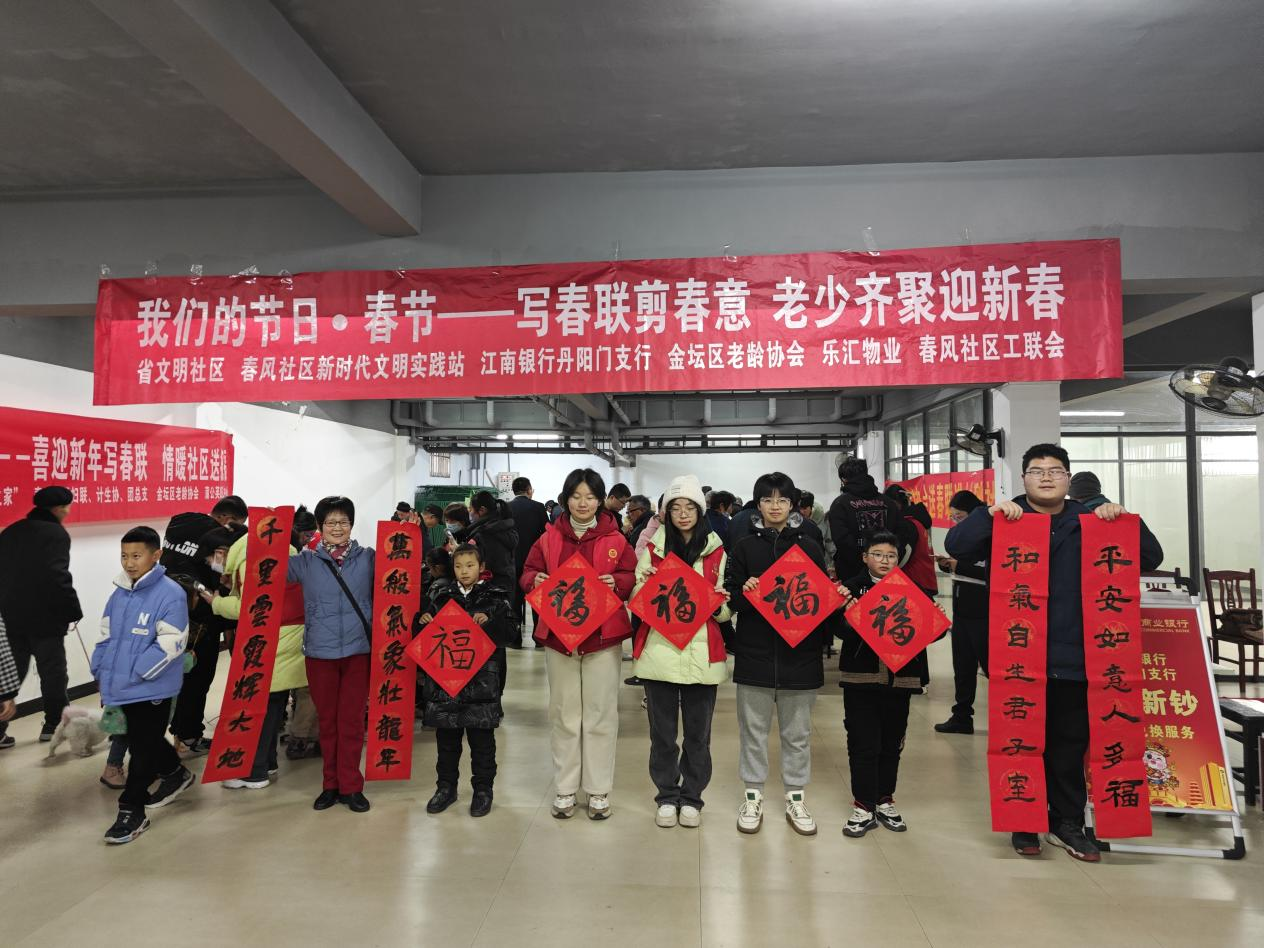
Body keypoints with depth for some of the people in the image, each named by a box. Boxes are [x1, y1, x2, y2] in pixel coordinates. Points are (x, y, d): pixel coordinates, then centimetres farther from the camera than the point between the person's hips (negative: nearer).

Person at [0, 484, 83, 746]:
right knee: (52, 672, 7)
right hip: (44, 618, -7)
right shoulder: (55, 534, -12)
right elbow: (58, 577, -20)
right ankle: (54, 724, 16)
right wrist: (73, 611, -11)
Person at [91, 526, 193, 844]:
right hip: (122, 686, 7)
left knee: (143, 748, 3)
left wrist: (136, 672, -19)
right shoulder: (119, 594, 7)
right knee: (146, 741, 21)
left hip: (151, 688, -7)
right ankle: (175, 773, 43)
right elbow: (106, 636, 17)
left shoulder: (171, 594, -16)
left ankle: (132, 810, 14)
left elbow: (170, 643, -19)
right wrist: (101, 671, 8)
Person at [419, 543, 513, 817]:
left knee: (481, 739, 7)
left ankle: (483, 789, 21)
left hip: (482, 679, -2)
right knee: (446, 737, 13)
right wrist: (424, 622, -8)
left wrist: (488, 620, -22)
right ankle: (446, 786, 29)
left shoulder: (495, 596, 0)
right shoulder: (439, 594, 8)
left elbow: (507, 633, -6)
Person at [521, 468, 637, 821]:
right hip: (558, 635, 2)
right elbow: (528, 573, 6)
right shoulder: (549, 537, 5)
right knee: (563, 715, 11)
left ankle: (599, 790, 19)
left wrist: (616, 582, -20)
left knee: (600, 715, 6)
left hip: (603, 636, -1)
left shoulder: (615, 539, 0)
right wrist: (535, 580, -15)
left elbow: (633, 578, 0)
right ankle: (564, 789, 23)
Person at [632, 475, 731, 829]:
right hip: (659, 651, 0)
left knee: (697, 732, 9)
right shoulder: (653, 548, 5)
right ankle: (667, 796, 27)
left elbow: (725, 611, 7)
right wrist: (644, 586, -14)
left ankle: (691, 797, 27)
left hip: (701, 653, 0)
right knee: (663, 731, 9)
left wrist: (719, 603, -15)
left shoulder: (716, 552, 5)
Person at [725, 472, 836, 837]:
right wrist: (744, 591, -19)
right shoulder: (744, 547, 3)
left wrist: (823, 639, -9)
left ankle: (795, 799, 26)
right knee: (753, 728, 9)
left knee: (798, 731, 11)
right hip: (754, 652, -1)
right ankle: (753, 797, 24)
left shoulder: (810, 547, 5)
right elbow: (730, 597, 1)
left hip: (800, 653, 1)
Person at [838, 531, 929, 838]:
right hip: (861, 677, -2)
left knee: (891, 744, 13)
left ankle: (884, 801, 30)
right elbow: (844, 630, -10)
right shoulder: (853, 587, -3)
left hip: (898, 677, 3)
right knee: (863, 744, 2)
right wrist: (849, 615, -30)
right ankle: (863, 806, 15)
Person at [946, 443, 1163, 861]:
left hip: (1074, 655, 2)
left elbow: (1150, 559, 4)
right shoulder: (1005, 521, 2)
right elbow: (955, 546, -12)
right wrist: (989, 513, -23)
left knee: (1070, 745, 11)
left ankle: (1068, 823, 26)